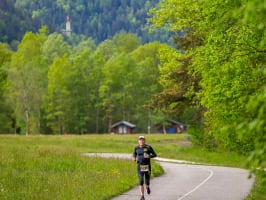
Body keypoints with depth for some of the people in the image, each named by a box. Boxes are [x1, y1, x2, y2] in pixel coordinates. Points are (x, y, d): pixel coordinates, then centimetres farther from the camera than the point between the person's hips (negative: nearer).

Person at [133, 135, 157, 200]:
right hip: (140, 167, 1)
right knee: (141, 182, -10)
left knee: (147, 181, 5)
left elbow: (155, 155, -3)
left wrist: (149, 156, -23)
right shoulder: (136, 148, 2)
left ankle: (147, 187, 44)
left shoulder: (148, 147, -6)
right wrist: (134, 158, -1)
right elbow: (134, 153, 21)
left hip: (147, 167, -1)